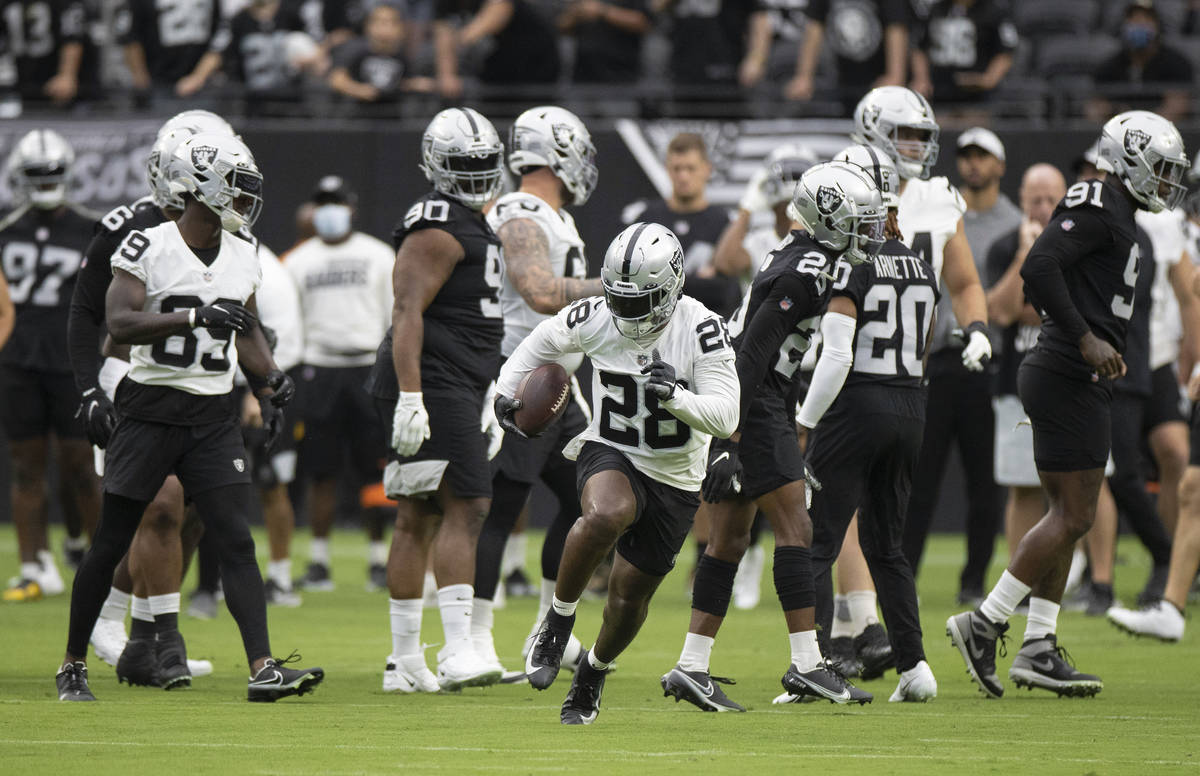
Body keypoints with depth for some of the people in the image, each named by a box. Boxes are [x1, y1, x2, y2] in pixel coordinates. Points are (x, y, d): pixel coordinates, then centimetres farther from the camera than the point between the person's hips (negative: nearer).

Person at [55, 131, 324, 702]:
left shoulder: (242, 257, 9)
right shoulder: (147, 248, -9)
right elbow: (120, 324, -20)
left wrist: (269, 379, 4)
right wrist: (196, 317, -30)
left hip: (213, 416, 4)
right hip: (150, 411, -4)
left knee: (237, 541, -8)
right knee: (111, 545, 4)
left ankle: (262, 668, -15)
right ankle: (73, 665, 18)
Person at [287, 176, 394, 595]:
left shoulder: (378, 256, 7)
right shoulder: (299, 261, 10)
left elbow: (396, 316, 8)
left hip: (369, 369, -1)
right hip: (319, 369, 1)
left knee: (375, 473, -2)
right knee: (320, 472, 1)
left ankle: (379, 561, 4)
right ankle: (318, 563, 5)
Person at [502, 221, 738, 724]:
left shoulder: (702, 331, -19)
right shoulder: (595, 319, -10)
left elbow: (725, 417, -21)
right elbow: (544, 341, 13)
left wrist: (675, 396, -37)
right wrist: (507, 391, 4)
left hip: (673, 478, 0)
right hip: (609, 455, 0)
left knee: (630, 596, 6)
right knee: (605, 515, -37)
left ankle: (595, 671, 38)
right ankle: (559, 619, -15)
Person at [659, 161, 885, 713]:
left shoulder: (797, 259, 16)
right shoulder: (805, 272, -16)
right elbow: (753, 356, -22)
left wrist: (790, 444, 28)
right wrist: (730, 445, -24)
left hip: (750, 406, 10)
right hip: (750, 411, -10)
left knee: (729, 538, 8)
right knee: (794, 528, -8)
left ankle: (692, 667, 8)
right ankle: (806, 663, -9)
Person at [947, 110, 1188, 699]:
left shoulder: (1114, 215, 19)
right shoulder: (1097, 206, -11)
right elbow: (1038, 269, -22)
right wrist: (1086, 339, -22)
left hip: (1075, 380, 11)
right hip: (1068, 379, -11)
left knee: (1070, 514, 10)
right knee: (1071, 516, -9)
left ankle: (1039, 649, 10)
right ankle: (984, 623, -6)